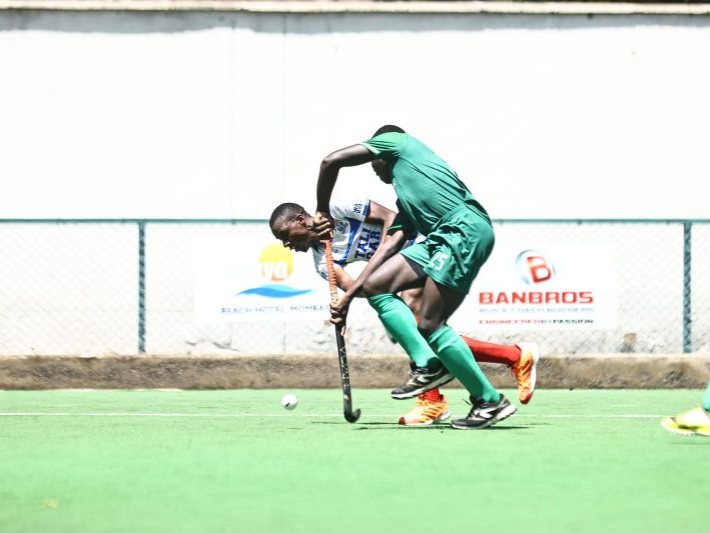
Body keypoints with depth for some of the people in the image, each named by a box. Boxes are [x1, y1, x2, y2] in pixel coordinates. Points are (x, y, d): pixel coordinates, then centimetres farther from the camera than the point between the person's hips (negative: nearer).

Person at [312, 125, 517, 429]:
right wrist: (348, 295, 18)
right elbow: (390, 245, 23)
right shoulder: (405, 203, 33)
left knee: (429, 324, -11)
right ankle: (428, 365, 1)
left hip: (465, 228, -9)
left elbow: (332, 161, 10)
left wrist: (322, 211, 24)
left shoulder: (396, 141, 15)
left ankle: (490, 402, -3)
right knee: (376, 285, 5)